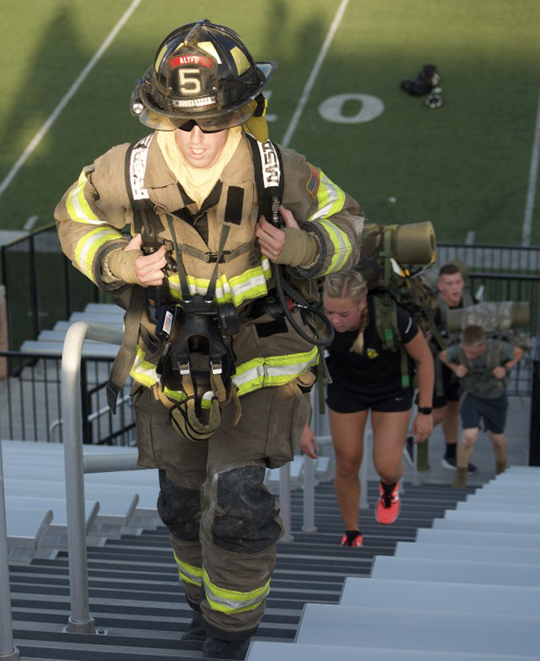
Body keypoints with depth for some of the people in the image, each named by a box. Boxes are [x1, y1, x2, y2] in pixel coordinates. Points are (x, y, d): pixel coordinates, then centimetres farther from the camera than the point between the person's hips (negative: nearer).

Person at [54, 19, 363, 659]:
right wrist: (116, 264, -18)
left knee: (239, 500, -10)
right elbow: (75, 219, 1)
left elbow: (345, 221, -3)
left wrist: (306, 246, -25)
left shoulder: (277, 171, -20)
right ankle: (206, 595, 46)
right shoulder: (128, 172, -19)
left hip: (255, 358, -2)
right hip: (170, 359, 3)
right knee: (184, 498, 17)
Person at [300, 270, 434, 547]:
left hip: (392, 388, -2)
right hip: (345, 387, 2)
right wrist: (301, 426, -19)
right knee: (347, 464, 5)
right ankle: (352, 534, 30)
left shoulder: (392, 317, -37)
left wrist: (425, 412, -12)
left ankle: (389, 485, 32)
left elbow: (424, 358, -18)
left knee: (387, 468, -7)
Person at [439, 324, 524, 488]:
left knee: (497, 437, 16)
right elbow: (443, 355, -1)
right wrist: (456, 368, -17)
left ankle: (501, 468, 47)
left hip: (496, 397, 1)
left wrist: (505, 368, -20)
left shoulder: (499, 348, -26)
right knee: (469, 436, -18)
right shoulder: (458, 350, -24)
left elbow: (519, 352, -5)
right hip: (473, 397, 0)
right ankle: (461, 473, 7)